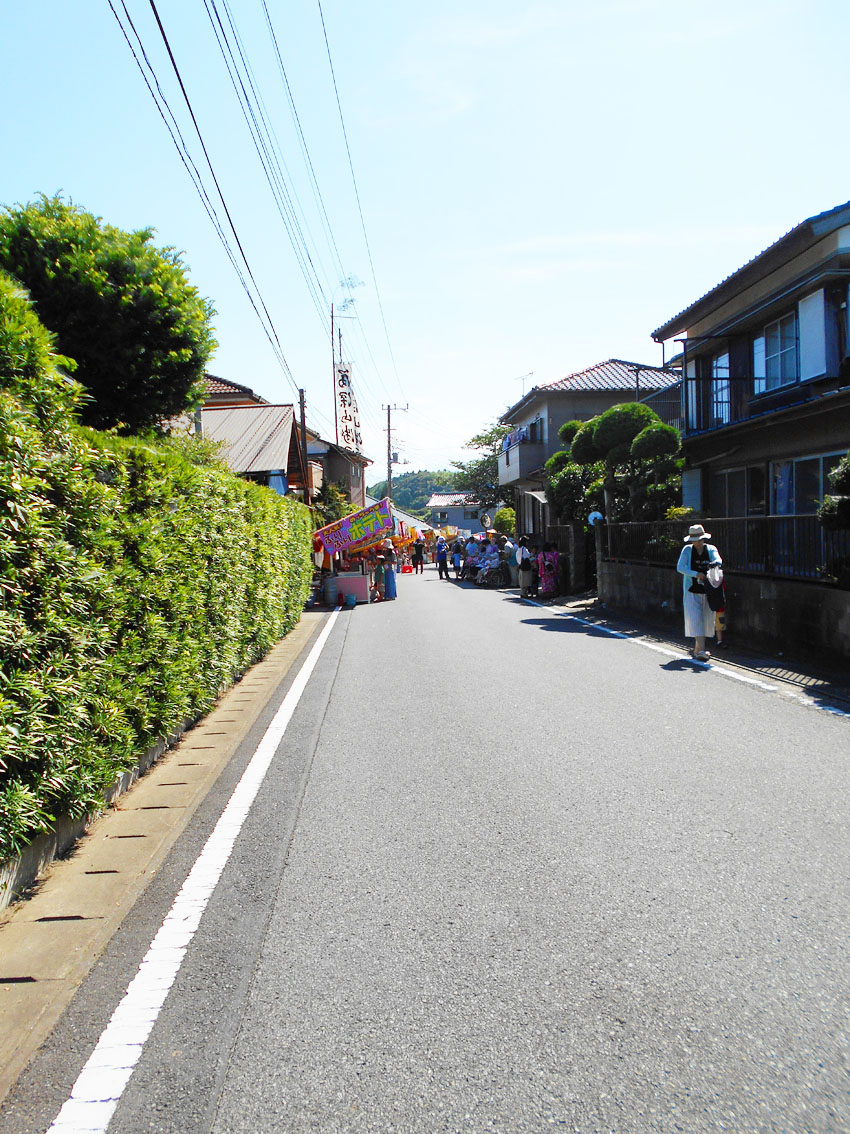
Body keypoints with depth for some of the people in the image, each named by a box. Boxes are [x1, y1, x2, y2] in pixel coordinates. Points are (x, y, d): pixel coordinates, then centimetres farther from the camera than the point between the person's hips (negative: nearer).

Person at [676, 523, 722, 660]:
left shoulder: (711, 549, 5)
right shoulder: (687, 549, 2)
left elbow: (719, 560, -14)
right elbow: (680, 567, -7)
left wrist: (715, 563, -39)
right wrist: (696, 574, -21)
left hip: (707, 591, 3)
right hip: (692, 591, -2)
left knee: (707, 619, 7)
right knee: (696, 619, -12)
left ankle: (697, 649, 22)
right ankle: (701, 650, -17)